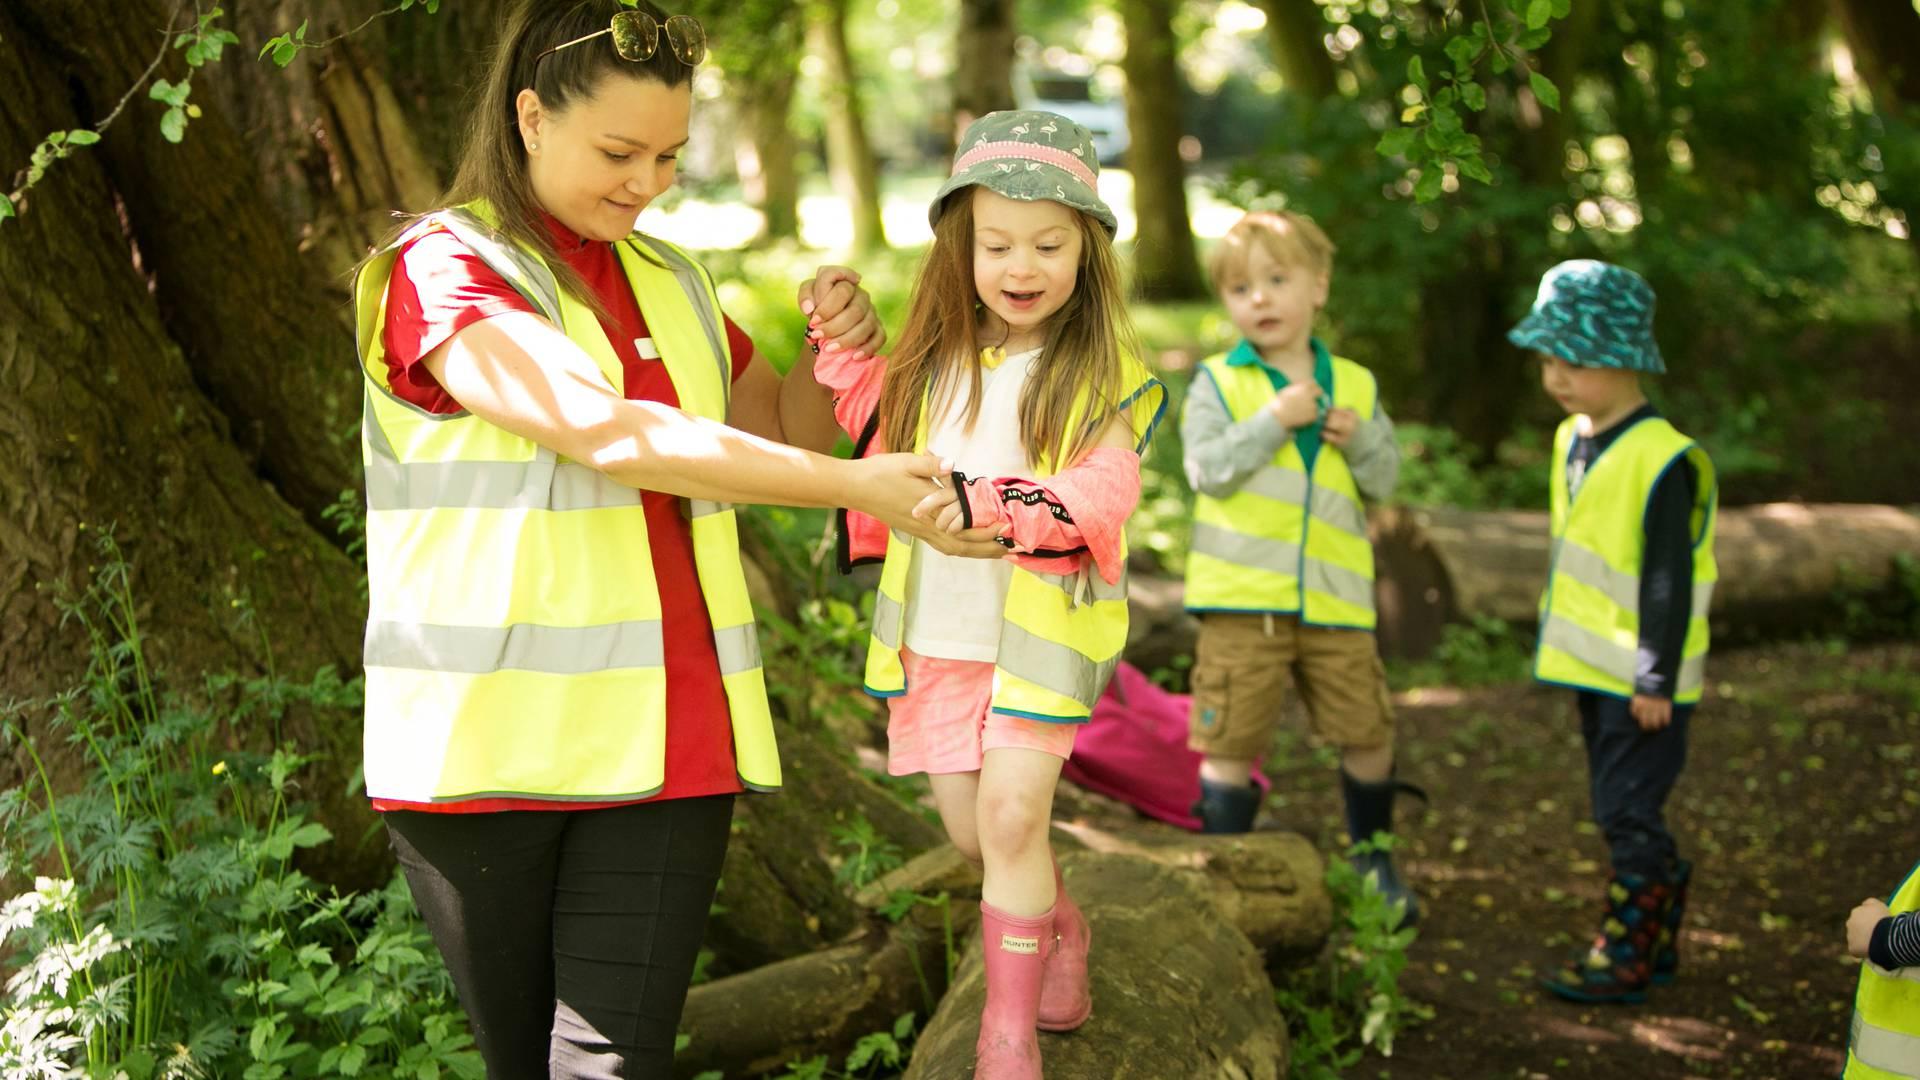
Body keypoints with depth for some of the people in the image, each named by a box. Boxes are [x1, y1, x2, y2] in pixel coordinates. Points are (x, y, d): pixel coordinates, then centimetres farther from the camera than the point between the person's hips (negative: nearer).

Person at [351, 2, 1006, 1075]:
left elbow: (785, 433, 29)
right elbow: (607, 435, -20)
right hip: (487, 746, -4)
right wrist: (858, 487, -21)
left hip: (665, 742, 4)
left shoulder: (674, 283, 15)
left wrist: (836, 345, 5)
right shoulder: (437, 270, -5)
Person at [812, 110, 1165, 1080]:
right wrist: (841, 342, 11)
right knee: (969, 829, 10)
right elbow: (877, 437, 25)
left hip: (1041, 626, -5)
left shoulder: (1101, 372, -6)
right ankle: (1059, 931, 40)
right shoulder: (933, 360, 8)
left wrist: (985, 504, -35)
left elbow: (1104, 490, -21)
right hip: (937, 628, 5)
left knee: (1012, 813, -14)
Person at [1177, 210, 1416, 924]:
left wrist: (1358, 438, -9)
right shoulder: (1218, 381, 0)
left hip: (1335, 596, 3)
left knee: (1368, 733, 9)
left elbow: (1385, 479, 10)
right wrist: (1274, 420, -19)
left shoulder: (1354, 385, 10)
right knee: (1231, 743, 0)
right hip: (1242, 597, -3)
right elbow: (1207, 469, -12)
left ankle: (1373, 857, 31)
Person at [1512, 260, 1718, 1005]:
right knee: (1623, 811, 16)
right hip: (1594, 666, 9)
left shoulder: (1660, 459, -19)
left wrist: (1656, 678, -18)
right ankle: (1658, 943, 26)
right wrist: (1562, 641, 21)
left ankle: (1626, 957, 4)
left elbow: (1669, 578, -19)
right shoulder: (1572, 440, 8)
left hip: (1641, 679, -9)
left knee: (1629, 814, -4)